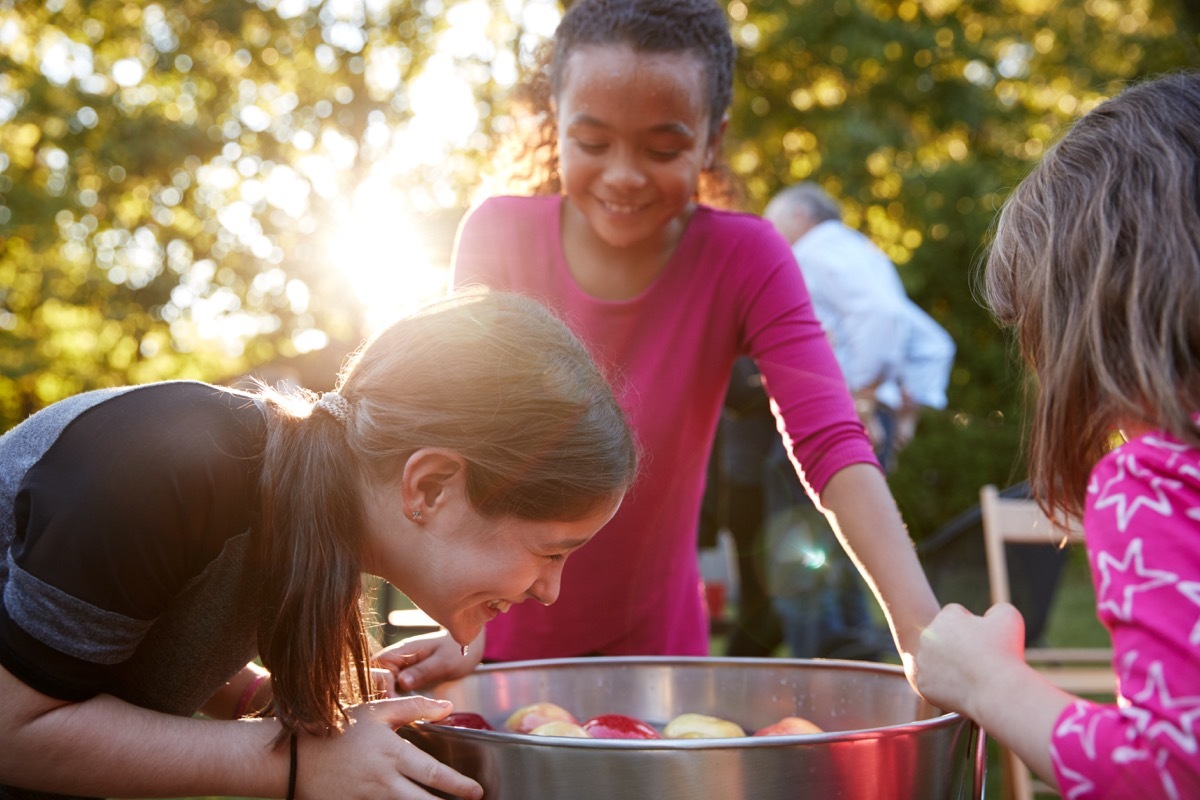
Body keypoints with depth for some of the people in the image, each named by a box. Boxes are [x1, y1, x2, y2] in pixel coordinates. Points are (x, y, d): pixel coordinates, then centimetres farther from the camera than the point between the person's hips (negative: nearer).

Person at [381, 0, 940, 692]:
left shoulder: (744, 260, -16)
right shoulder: (497, 234, -14)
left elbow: (832, 444, -27)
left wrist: (922, 627, -41)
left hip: (656, 639, 0)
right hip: (504, 640, 0)